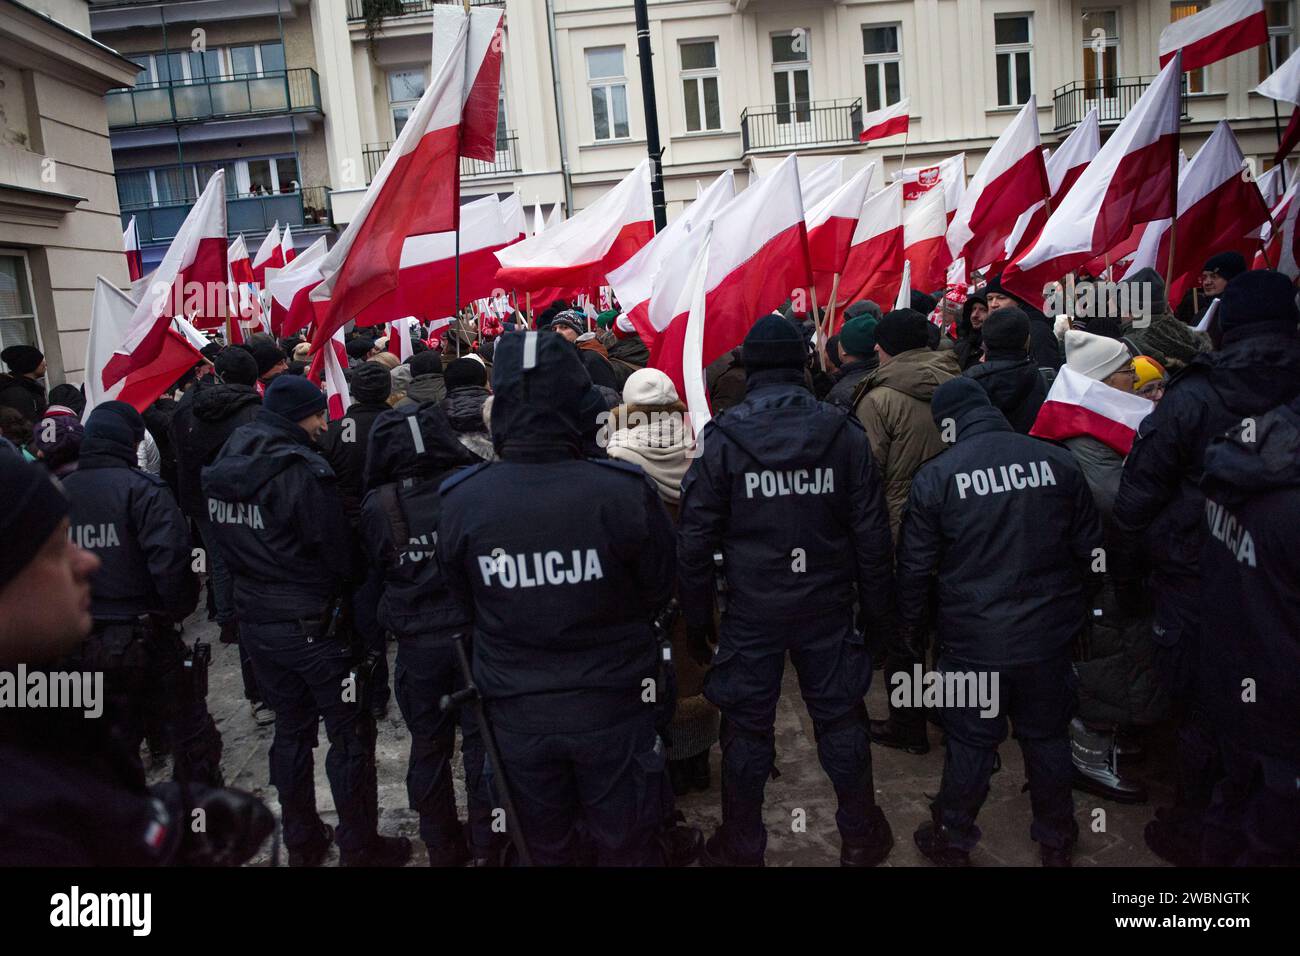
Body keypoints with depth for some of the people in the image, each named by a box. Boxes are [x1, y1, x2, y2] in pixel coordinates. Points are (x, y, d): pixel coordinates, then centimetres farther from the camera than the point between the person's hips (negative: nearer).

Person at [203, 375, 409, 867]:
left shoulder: (222, 469, 3)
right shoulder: (303, 470, -20)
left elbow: (226, 545, 11)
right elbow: (339, 554, -15)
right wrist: (338, 590, 4)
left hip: (255, 620, 8)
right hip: (312, 624, -7)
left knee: (291, 727, 20)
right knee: (350, 733, 6)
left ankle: (301, 841, 31)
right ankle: (359, 847, 15)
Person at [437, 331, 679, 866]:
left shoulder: (460, 501, -16)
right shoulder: (623, 491, -22)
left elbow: (467, 606, 0)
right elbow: (659, 592, -6)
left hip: (517, 714, 2)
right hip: (611, 706, -1)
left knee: (542, 849, 22)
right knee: (626, 849, 18)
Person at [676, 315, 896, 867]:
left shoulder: (722, 438, -9)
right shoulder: (844, 433, -3)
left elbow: (695, 537, -7)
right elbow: (871, 531, 0)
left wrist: (696, 616, 3)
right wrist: (875, 606, 10)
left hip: (752, 612, -1)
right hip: (827, 609, 2)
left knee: (747, 728, 11)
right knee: (840, 719, 16)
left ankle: (742, 847, 27)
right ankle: (861, 837, 32)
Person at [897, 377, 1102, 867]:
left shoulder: (936, 476, -11)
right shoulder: (1057, 461, -4)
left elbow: (915, 565, -6)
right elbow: (1089, 548, 5)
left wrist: (909, 626, 9)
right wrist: (1071, 608, 19)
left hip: (974, 642, -2)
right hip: (1049, 637, 3)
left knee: (970, 742, 12)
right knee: (1048, 737, 19)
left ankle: (952, 840, 29)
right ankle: (1056, 841, 37)